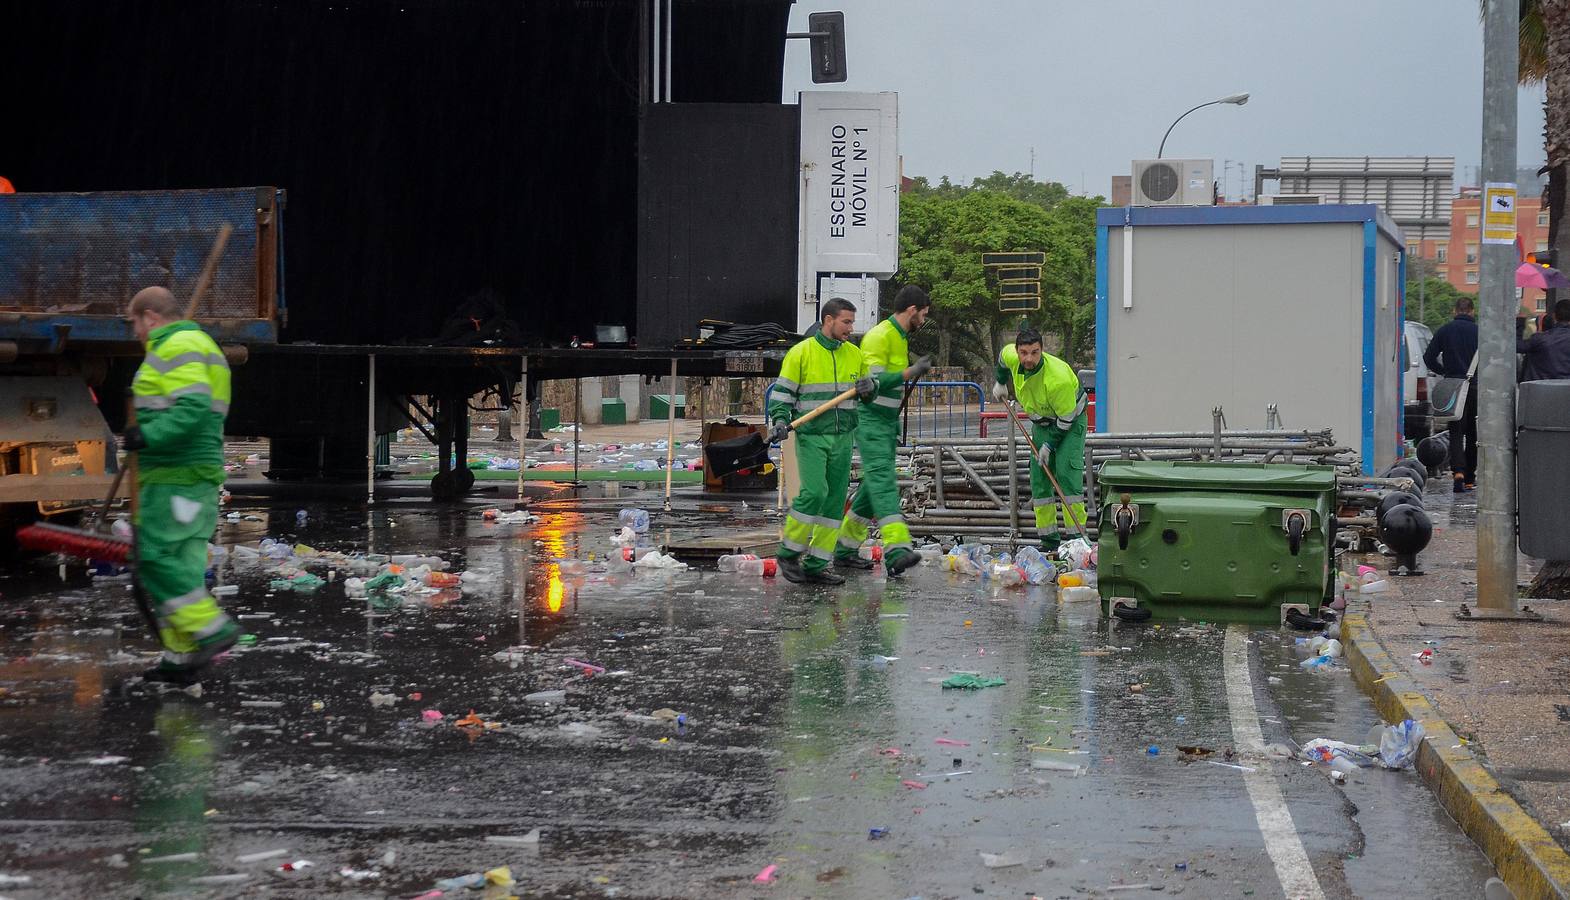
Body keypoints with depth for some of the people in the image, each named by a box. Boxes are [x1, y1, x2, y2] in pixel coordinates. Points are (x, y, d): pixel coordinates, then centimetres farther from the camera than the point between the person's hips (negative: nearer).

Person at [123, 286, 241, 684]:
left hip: (175, 475, -10)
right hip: (201, 473, 10)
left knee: (155, 556, -11)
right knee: (182, 566, 8)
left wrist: (148, 436, -23)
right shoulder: (198, 343, 24)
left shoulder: (176, 348, -10)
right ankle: (183, 657, 7)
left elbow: (193, 408, -23)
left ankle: (211, 628, -13)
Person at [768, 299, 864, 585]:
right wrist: (780, 422, -15)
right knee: (814, 492, -19)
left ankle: (815, 566, 8)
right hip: (811, 436, -5)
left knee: (835, 500, 3)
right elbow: (781, 392, -2)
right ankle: (788, 553, -2)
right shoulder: (801, 353, -4)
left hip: (843, 438, 5)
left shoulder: (855, 354, 11)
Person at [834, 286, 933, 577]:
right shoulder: (879, 336, -14)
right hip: (870, 419, -10)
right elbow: (875, 381, -22)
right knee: (883, 479, -19)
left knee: (875, 484, 11)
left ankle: (845, 549, 18)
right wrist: (910, 372, -28)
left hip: (887, 420, 10)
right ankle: (896, 550, -30)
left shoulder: (901, 338, 18)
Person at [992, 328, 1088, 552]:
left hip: (1071, 423, -7)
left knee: (1066, 471, -20)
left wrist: (1049, 445, -20)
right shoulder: (1012, 357, -17)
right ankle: (1049, 538, 8)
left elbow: (1066, 418, -26)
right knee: (1039, 477, 2)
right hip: (1042, 422, 7)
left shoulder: (1058, 378, -36)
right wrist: (1000, 383, 18)